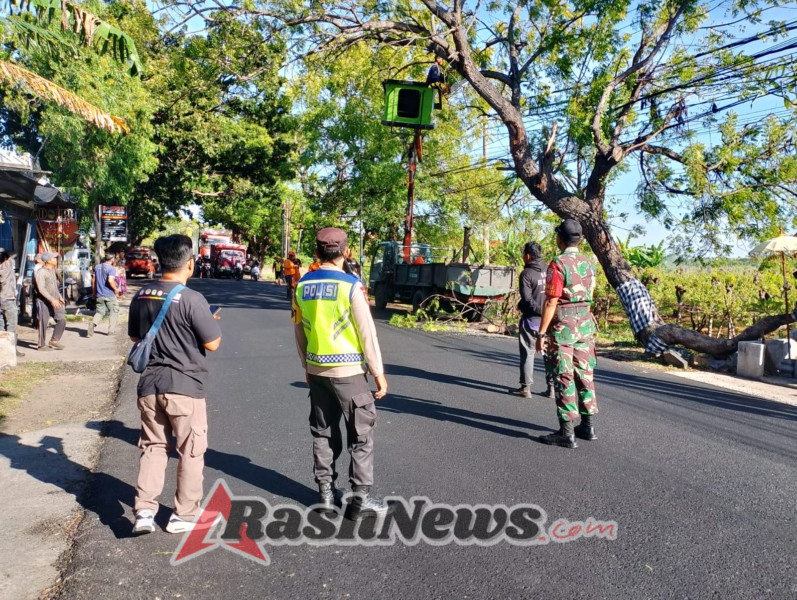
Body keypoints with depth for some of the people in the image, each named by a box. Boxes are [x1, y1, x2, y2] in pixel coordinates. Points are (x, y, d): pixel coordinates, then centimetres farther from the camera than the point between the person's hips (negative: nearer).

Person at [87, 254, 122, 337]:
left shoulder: (97, 267, 10)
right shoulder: (111, 268, -11)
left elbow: (94, 281, 13)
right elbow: (110, 280, -24)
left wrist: (93, 292, 21)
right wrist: (116, 290, -11)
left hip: (99, 295, 5)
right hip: (110, 295, -5)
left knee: (99, 312, 12)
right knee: (114, 311, 12)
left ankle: (93, 323, -17)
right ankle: (111, 330, 12)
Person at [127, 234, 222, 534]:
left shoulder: (141, 296, 2)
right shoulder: (191, 299, -18)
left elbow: (134, 335, 15)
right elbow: (213, 344, -12)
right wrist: (212, 323, 7)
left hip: (149, 384, 5)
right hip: (184, 386, -5)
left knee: (153, 447, 18)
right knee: (191, 451, 10)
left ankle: (144, 510, 13)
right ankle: (184, 515, 19)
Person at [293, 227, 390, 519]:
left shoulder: (303, 285, 2)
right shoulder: (350, 285, -14)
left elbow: (299, 331, 10)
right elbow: (367, 332, -12)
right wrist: (378, 371, -4)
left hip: (316, 369, 6)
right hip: (348, 371, -5)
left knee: (323, 432, 16)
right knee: (361, 434, 5)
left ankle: (325, 491, 23)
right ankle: (361, 498, 10)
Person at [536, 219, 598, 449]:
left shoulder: (558, 264, -14)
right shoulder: (588, 263, 10)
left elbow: (551, 302, -17)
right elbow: (588, 297, 15)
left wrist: (542, 333, -13)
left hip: (563, 324, -7)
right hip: (585, 321, 7)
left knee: (565, 376, -5)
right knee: (585, 373, 13)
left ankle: (566, 432, -3)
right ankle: (587, 426, 21)